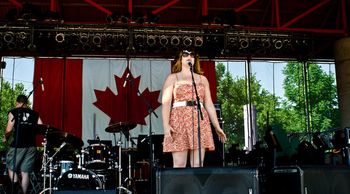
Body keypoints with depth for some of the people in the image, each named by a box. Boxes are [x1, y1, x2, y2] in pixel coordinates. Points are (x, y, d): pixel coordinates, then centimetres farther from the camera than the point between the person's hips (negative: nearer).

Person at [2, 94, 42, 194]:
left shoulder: (13, 112, 2)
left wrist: (5, 139, 14)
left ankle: (16, 184, -8)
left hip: (17, 146, -3)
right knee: (25, 172, 10)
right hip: (31, 146, 3)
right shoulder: (35, 114, 11)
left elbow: (9, 130, -5)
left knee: (11, 168, 14)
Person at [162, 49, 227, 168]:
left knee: (198, 165, -3)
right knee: (179, 165, -8)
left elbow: (209, 104, 17)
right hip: (179, 120, -3)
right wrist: (166, 125, -15)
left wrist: (217, 126, 10)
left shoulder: (202, 79, 20)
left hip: (200, 121, 3)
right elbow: (166, 103, -1)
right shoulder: (172, 78, 10)